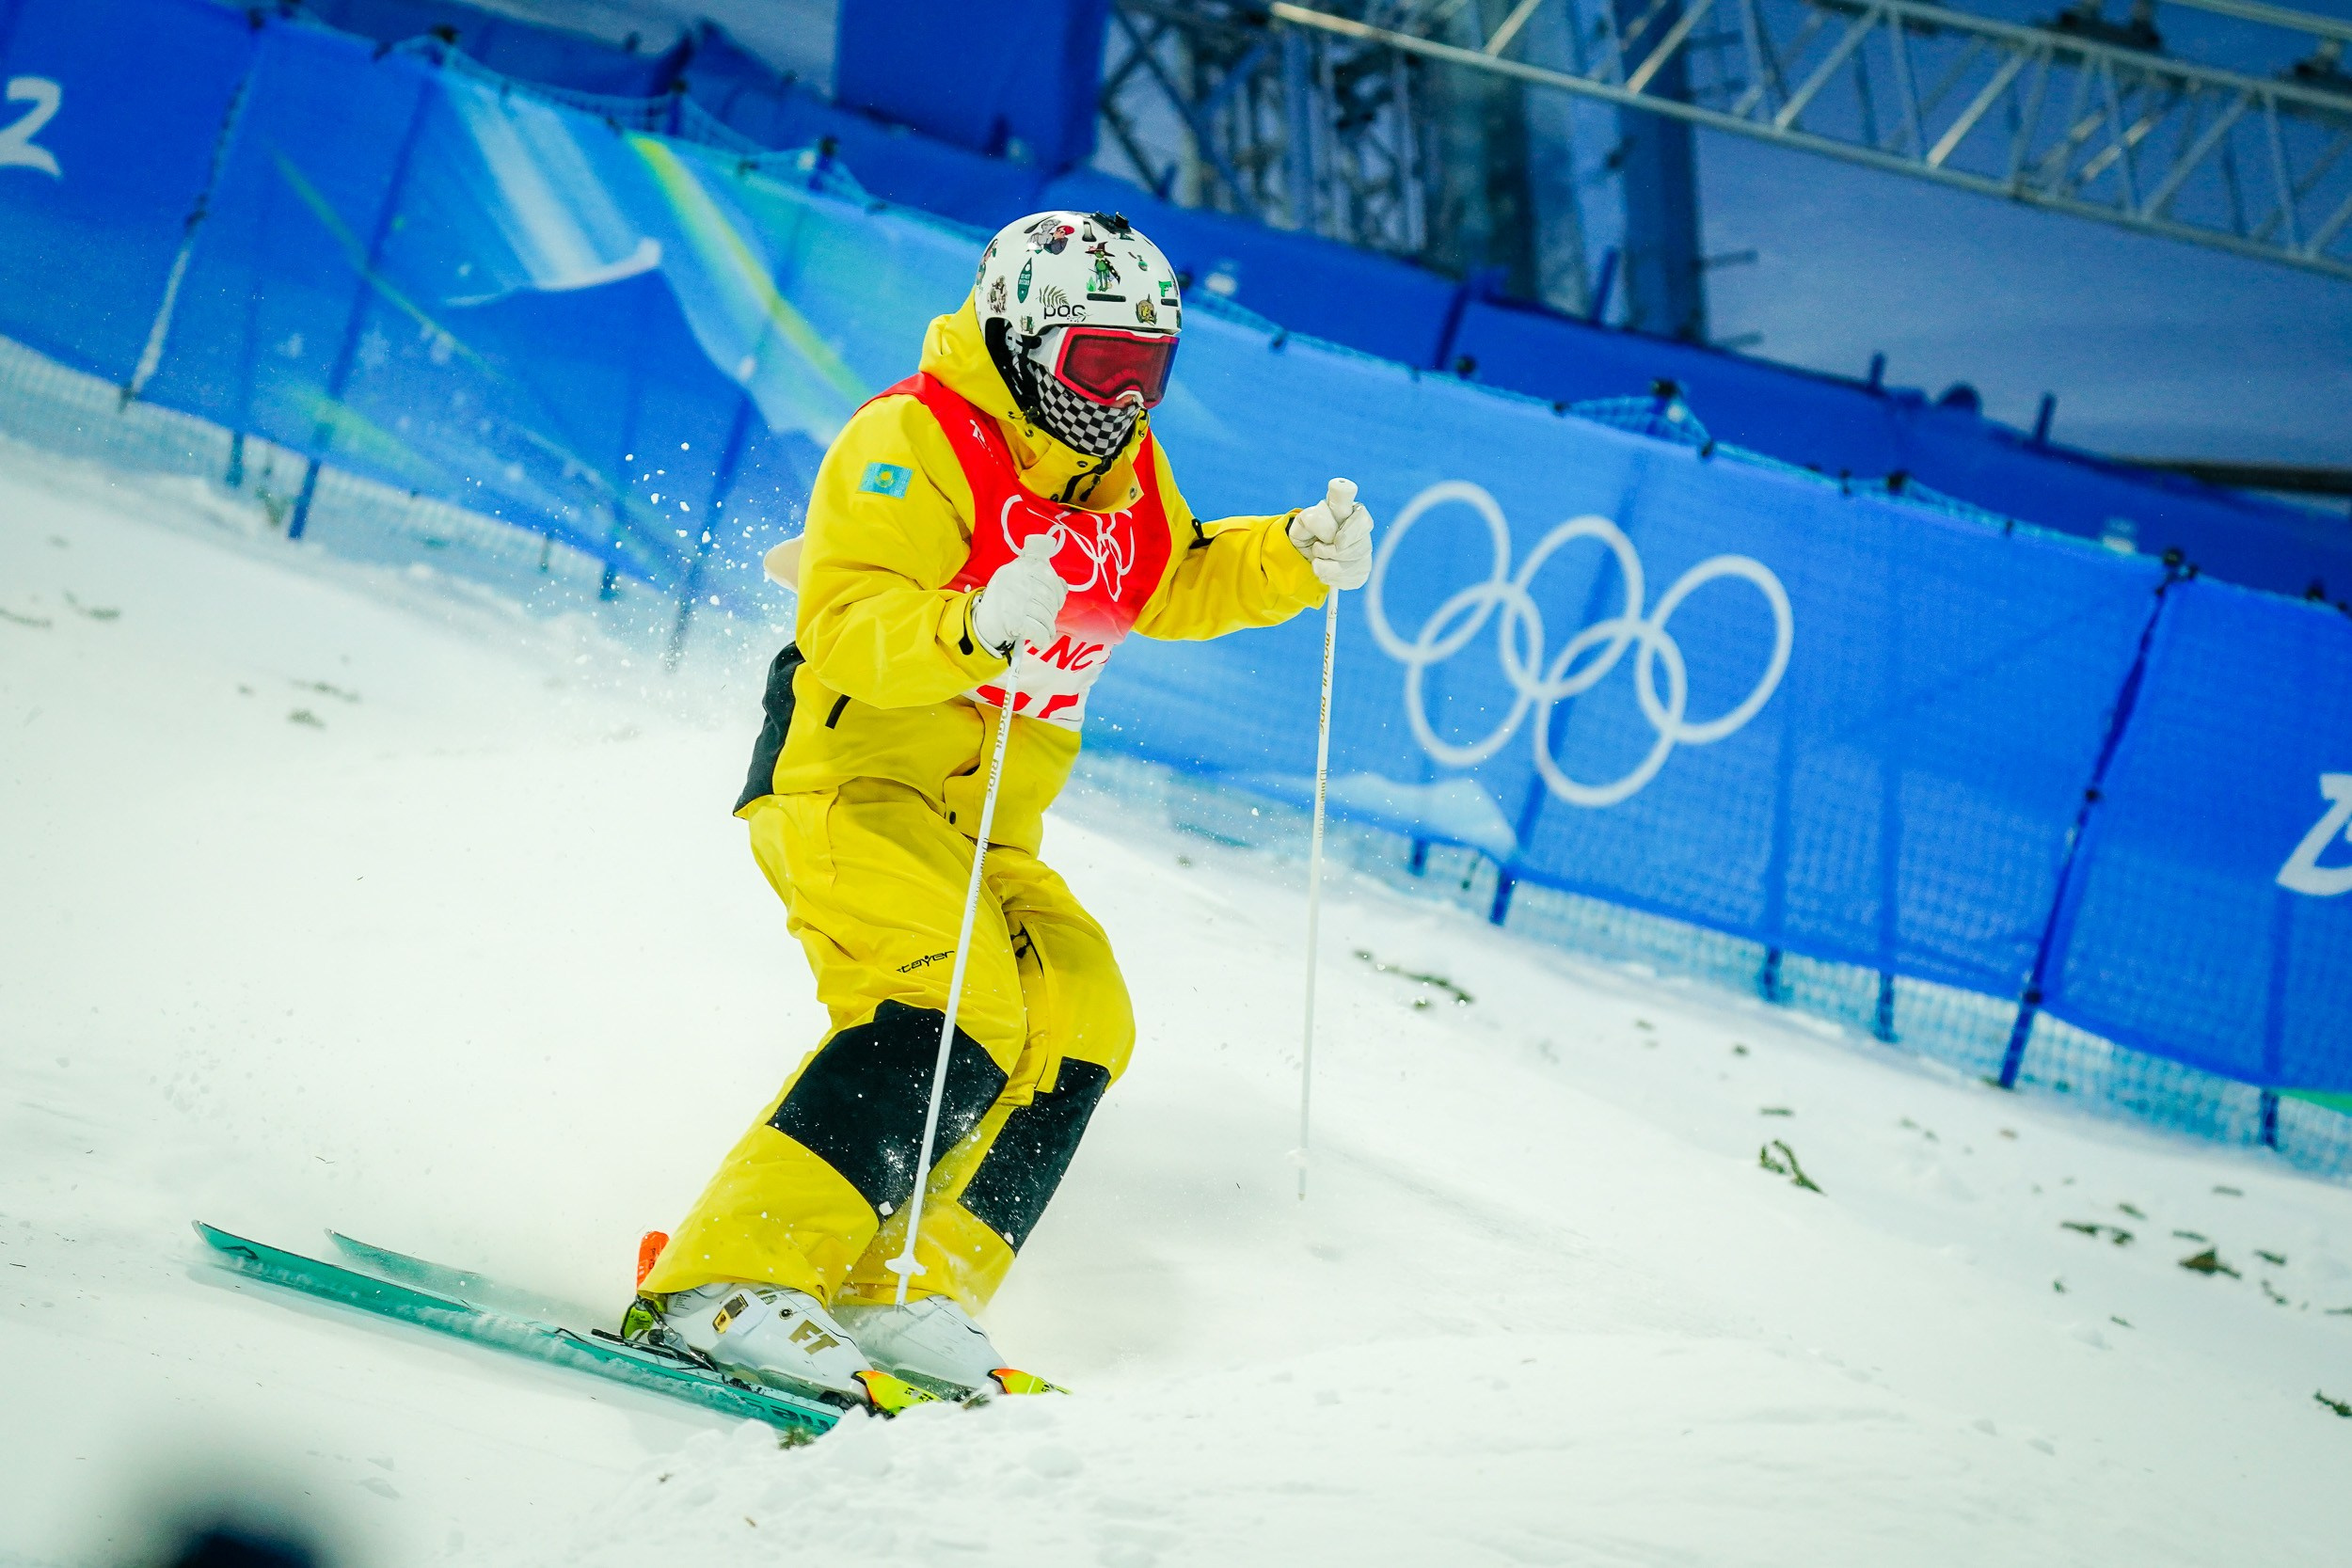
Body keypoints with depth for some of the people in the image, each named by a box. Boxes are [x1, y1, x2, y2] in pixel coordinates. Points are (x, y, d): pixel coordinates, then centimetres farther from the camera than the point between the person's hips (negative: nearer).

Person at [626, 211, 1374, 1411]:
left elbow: (1176, 584, 32)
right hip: (850, 782, -9)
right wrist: (971, 628, -41)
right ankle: (728, 1283, -35)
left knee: (1077, 1023, -9)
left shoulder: (1121, 473, 14)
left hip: (983, 827, 9)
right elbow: (843, 634, -23)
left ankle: (901, 1300, -11)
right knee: (952, 1007, -28)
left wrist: (1297, 558, 15)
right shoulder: (910, 445, -12)